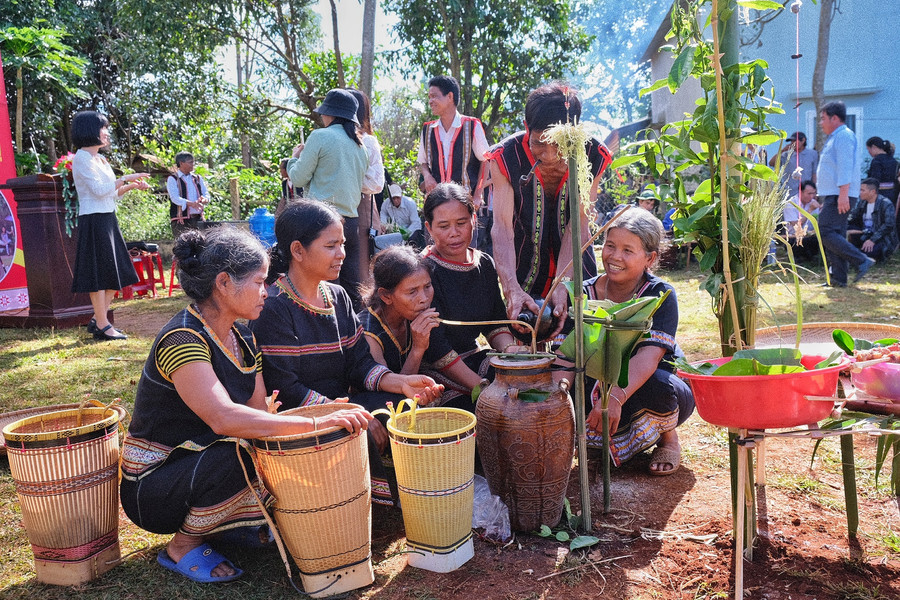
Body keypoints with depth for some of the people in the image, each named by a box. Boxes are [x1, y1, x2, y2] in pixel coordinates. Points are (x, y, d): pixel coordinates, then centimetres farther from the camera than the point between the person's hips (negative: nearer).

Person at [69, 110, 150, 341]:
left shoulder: (100, 159, 16)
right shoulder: (82, 158, -9)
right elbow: (98, 189, -18)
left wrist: (132, 186, 5)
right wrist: (126, 179, -13)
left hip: (108, 220, 9)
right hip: (93, 220, -9)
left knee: (115, 274, 9)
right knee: (99, 273, -5)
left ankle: (98, 320, 18)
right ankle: (102, 326, 1)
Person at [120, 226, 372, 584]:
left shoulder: (242, 338, 2)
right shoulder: (182, 340, -26)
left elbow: (260, 412, -5)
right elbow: (224, 418, -41)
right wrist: (315, 424, -41)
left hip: (203, 466, 7)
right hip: (152, 485, -7)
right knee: (232, 455, -34)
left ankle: (225, 521, 10)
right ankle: (182, 546, -8)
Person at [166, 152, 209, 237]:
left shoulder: (198, 178, 17)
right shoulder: (172, 179, 1)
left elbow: (206, 193, 12)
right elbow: (174, 197, -12)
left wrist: (204, 199, -15)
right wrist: (191, 203, -30)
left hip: (198, 219, 5)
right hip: (181, 220, -5)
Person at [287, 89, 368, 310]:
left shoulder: (320, 137, -4)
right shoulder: (359, 144, 15)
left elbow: (298, 179, -3)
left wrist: (296, 157, 18)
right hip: (351, 219, 7)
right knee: (352, 287, 9)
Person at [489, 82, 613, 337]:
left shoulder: (593, 156, -16)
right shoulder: (506, 157, -19)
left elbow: (578, 225, -19)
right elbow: (502, 228, -25)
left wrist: (561, 288, -30)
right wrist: (512, 289, -39)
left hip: (574, 269, 1)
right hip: (525, 267, -1)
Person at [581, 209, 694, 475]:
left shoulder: (660, 295, -17)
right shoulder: (586, 294, -8)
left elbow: (649, 356, -32)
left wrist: (616, 398, -48)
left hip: (667, 393, -2)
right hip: (606, 387, 3)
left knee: (652, 384, -38)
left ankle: (668, 439, -1)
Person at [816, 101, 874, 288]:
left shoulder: (844, 135, -9)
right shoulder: (835, 138, 23)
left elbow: (845, 167, -20)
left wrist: (843, 194, -27)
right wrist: (824, 200, 25)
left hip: (839, 196, -10)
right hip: (831, 196, 10)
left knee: (826, 233, -16)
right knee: (834, 237, 7)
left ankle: (862, 261, -13)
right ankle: (838, 278, 8)